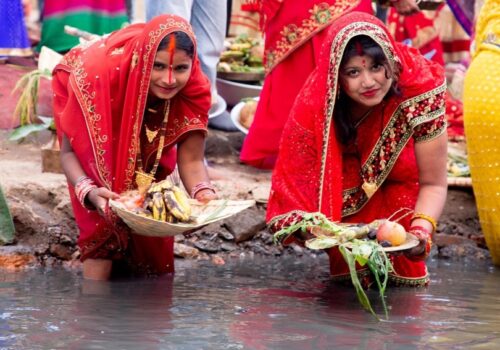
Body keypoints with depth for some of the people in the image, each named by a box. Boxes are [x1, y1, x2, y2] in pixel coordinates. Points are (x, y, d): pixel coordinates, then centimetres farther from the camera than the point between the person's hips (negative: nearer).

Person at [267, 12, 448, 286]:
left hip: (397, 192, 0)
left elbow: (433, 184, -24)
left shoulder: (420, 93, -31)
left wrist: (422, 229, -41)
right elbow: (299, 183, -25)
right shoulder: (315, 104, -30)